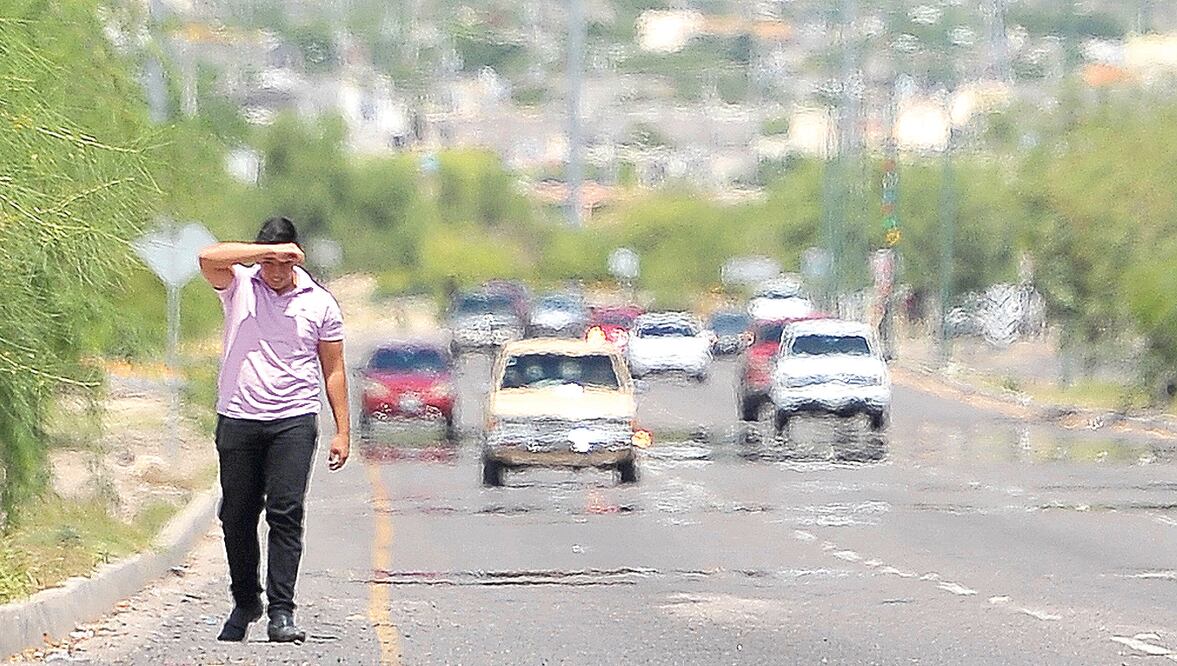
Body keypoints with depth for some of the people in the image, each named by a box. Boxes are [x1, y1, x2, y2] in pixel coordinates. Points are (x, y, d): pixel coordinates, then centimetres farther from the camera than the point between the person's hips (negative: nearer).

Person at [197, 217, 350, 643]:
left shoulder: (320, 303, 6)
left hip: (294, 421, -1)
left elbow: (333, 370, 10)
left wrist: (343, 431, 5)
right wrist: (270, 251, -21)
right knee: (237, 517, 6)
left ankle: (281, 612, -16)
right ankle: (245, 603, 24)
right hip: (238, 418, 1)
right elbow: (209, 257, -17)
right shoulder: (239, 285, 4)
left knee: (286, 513, -12)